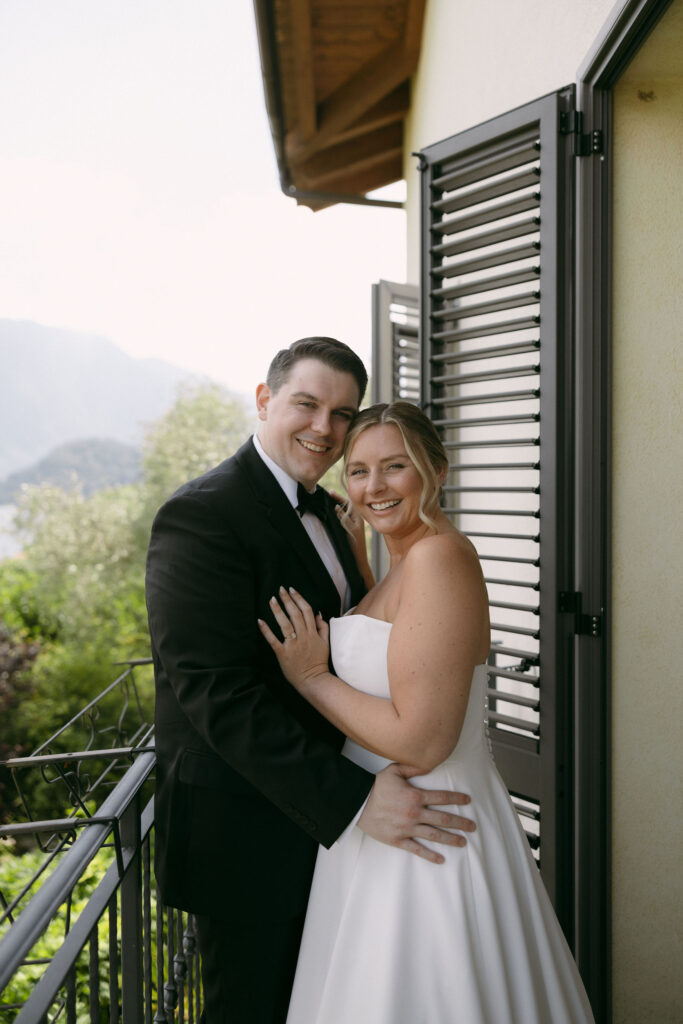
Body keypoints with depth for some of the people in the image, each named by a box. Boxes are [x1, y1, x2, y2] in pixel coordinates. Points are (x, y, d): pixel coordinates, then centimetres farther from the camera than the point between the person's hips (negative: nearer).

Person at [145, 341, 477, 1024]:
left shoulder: (322, 510, 9)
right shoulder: (203, 515, -22)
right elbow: (216, 692, -29)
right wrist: (353, 800, -30)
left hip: (318, 810, 9)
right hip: (243, 821, -8)